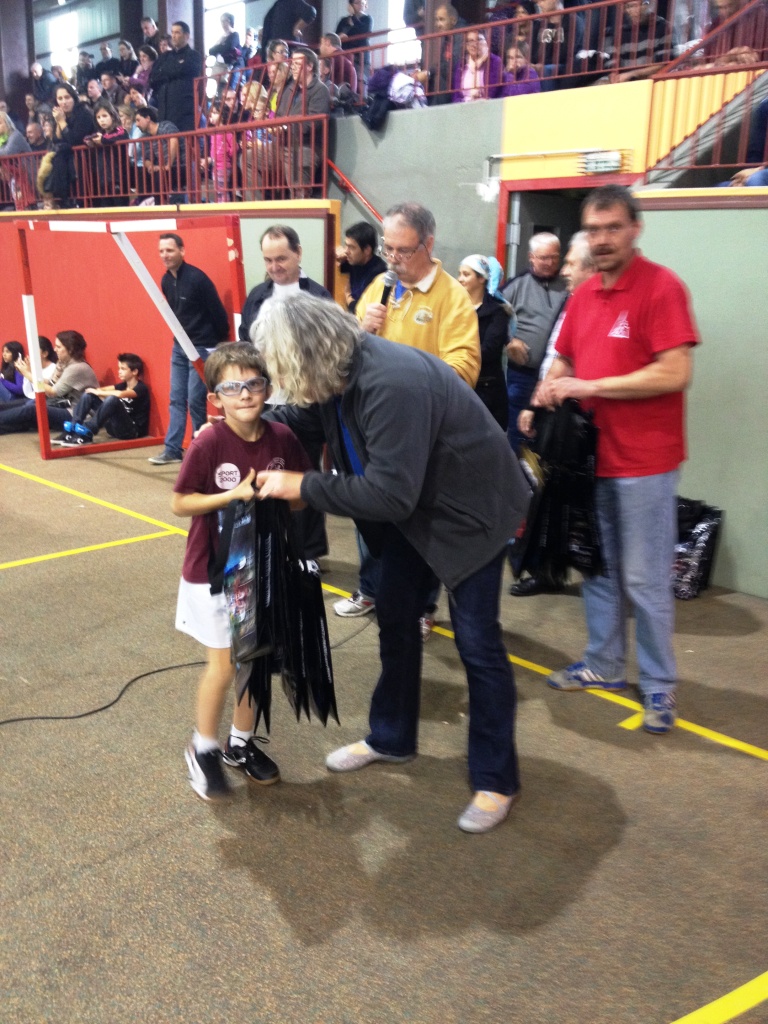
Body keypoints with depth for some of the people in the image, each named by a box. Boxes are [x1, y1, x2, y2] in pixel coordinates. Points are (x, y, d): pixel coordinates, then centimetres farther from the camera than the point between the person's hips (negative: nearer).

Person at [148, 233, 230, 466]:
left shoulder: (197, 278, -18)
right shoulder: (166, 280, 6)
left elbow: (218, 312, -14)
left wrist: (220, 344, -5)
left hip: (202, 348, -8)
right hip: (179, 346, 8)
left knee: (195, 400, -4)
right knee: (177, 399, 7)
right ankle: (172, 450, 12)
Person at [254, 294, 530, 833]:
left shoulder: (391, 384, -36)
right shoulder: (337, 373, -9)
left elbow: (388, 494, -35)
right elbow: (301, 418, 12)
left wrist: (301, 486, -28)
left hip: (470, 509, -8)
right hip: (413, 506, 9)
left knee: (477, 641, -1)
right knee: (396, 621, 15)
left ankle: (496, 780, 14)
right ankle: (391, 737, 35)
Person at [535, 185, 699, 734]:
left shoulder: (661, 287, -12)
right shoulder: (583, 295, 10)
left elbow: (675, 373, -20)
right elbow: (565, 362, 19)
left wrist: (590, 387, -19)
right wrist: (544, 400, -2)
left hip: (645, 461, -7)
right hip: (590, 454, 7)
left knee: (644, 578, 1)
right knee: (597, 568, 15)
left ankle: (659, 684, 17)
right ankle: (604, 664, 31)